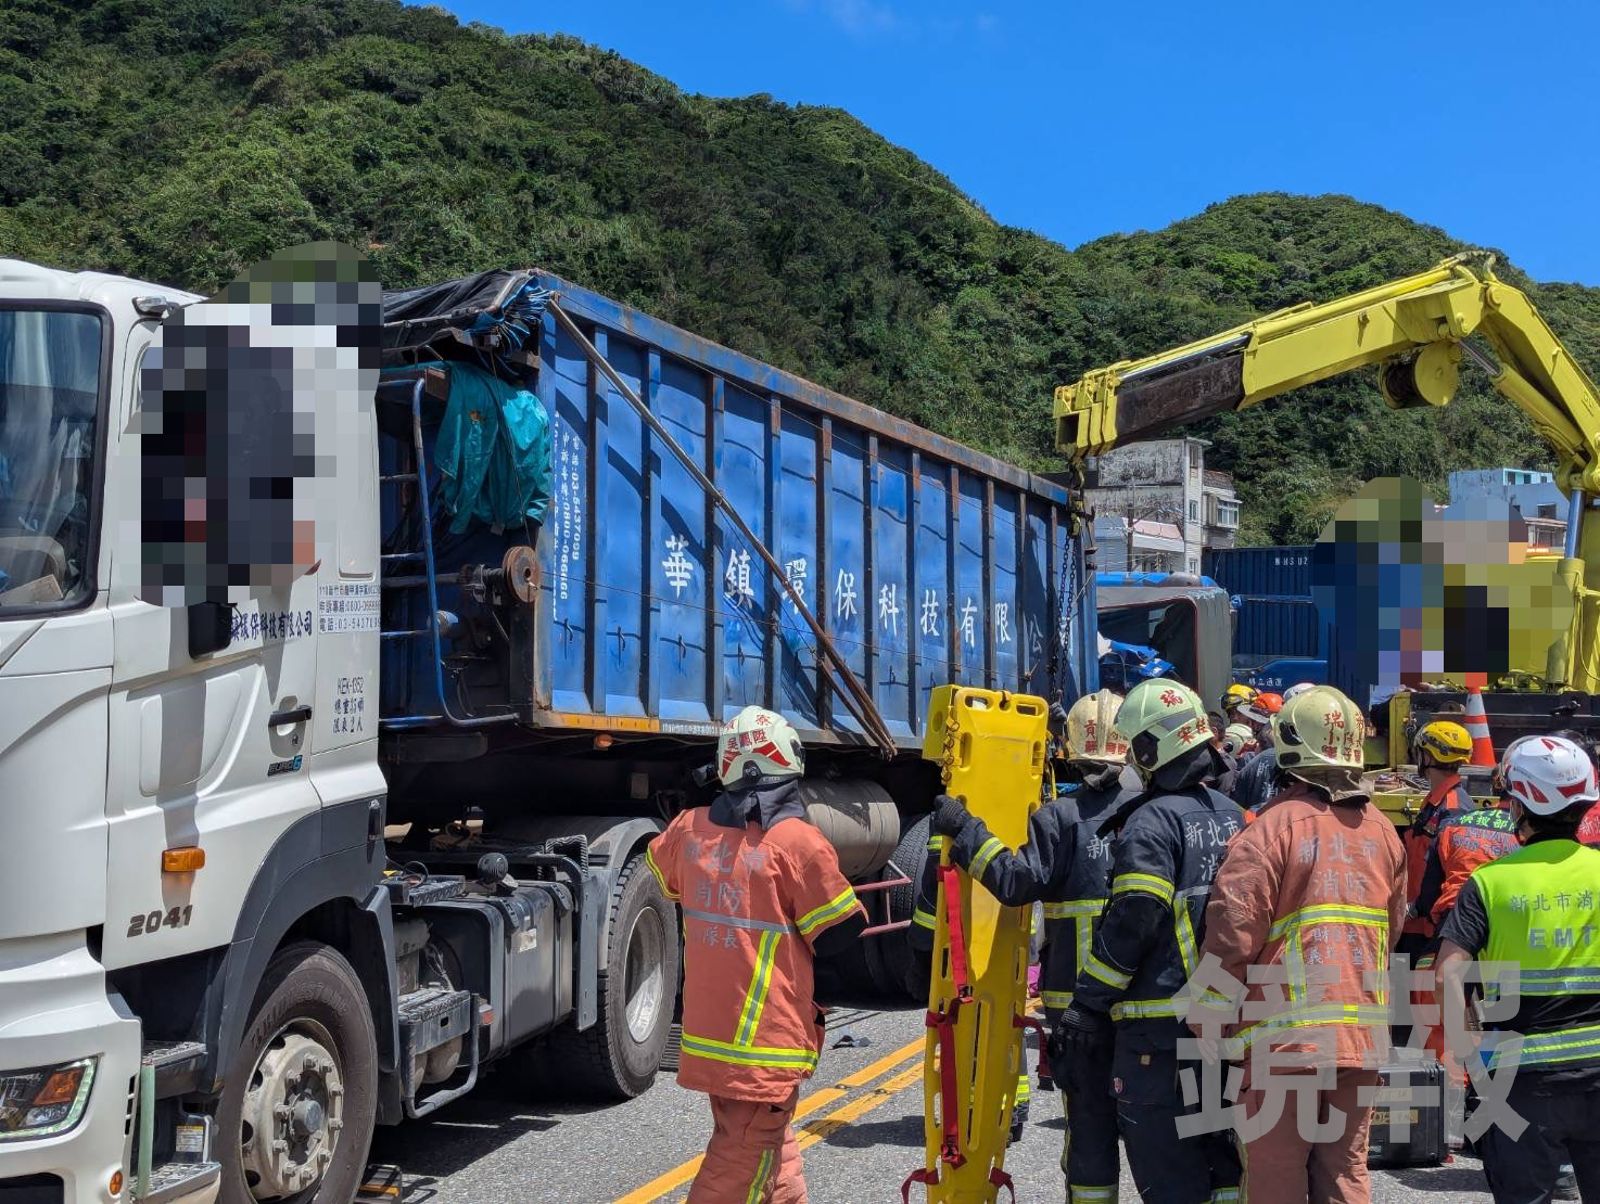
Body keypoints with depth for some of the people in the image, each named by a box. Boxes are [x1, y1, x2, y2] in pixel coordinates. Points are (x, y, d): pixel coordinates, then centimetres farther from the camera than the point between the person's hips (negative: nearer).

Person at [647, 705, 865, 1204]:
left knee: (775, 1148, 20)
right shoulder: (798, 841, -16)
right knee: (745, 1158, 1)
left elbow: (661, 870, 24)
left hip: (706, 1026, 7)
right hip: (767, 1031, -6)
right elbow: (839, 935, -7)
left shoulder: (690, 829, 1)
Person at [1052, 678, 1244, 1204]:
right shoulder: (1230, 815, 12)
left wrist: (1086, 1007, -13)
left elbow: (1129, 927, -18)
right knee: (1225, 1161, 16)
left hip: (1161, 1027, -8)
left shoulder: (1152, 822, -13)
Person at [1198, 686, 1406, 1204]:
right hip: (1363, 1038, 6)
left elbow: (1231, 939, -15)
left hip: (1284, 1035, -6)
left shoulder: (1271, 829, -12)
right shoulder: (1382, 830, 8)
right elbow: (1392, 930, 16)